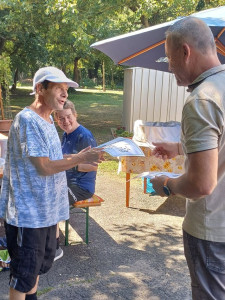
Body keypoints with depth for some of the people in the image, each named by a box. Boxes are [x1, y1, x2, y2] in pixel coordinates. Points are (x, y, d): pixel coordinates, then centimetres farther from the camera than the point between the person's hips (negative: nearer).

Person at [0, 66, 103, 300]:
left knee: (40, 263, 24)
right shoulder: (27, 120, -21)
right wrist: (80, 158, -19)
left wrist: (83, 158, 5)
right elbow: (44, 167, -23)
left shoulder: (47, 119, 9)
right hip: (27, 212, -9)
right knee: (24, 271, 6)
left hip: (46, 209, 9)